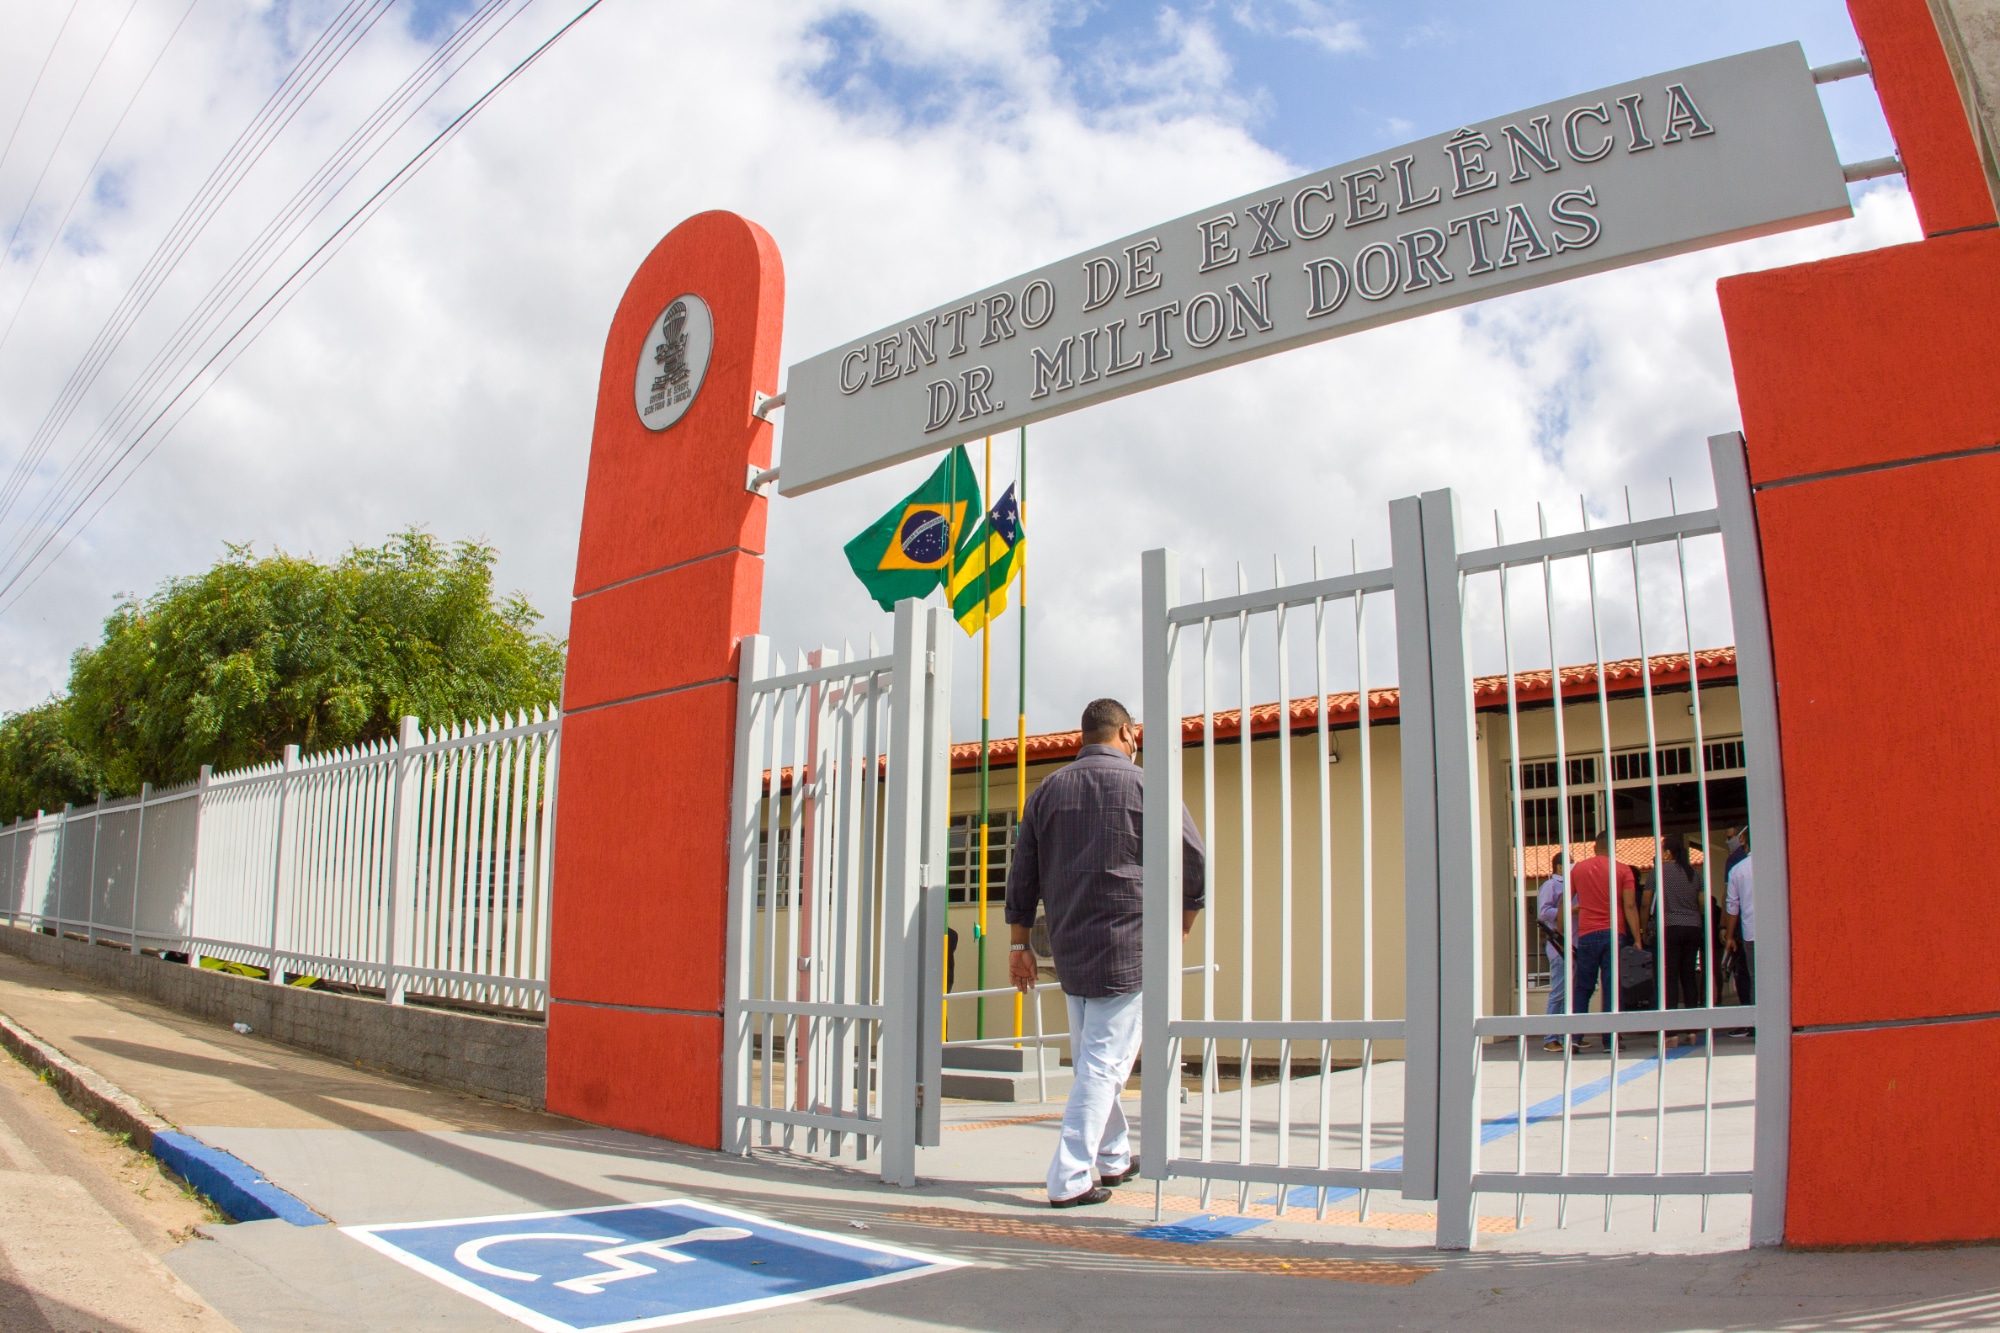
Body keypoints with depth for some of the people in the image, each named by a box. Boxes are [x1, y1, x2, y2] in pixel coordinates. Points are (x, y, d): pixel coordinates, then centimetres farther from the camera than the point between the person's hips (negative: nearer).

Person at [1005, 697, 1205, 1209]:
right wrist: (1181, 926, 12)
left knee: (1089, 1057, 18)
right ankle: (1069, 1178, -4)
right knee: (1106, 1061, -2)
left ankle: (1114, 1159, 30)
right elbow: (1194, 861, -3)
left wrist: (1020, 944, 16)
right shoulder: (1144, 787, -4)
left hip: (1068, 948, 6)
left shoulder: (1047, 791, 10)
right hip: (1127, 945, -5)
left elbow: (1022, 874, 11)